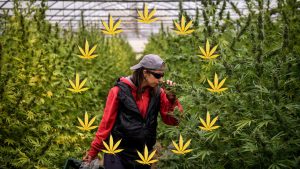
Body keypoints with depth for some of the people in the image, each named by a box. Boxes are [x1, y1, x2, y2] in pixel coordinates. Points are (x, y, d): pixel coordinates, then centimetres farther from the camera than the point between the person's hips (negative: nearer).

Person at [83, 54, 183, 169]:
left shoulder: (157, 93, 0)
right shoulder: (120, 90, -10)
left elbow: (173, 120, -1)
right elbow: (107, 122, -6)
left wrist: (171, 98, -14)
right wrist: (94, 150, -4)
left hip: (144, 154, 4)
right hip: (119, 154, -4)